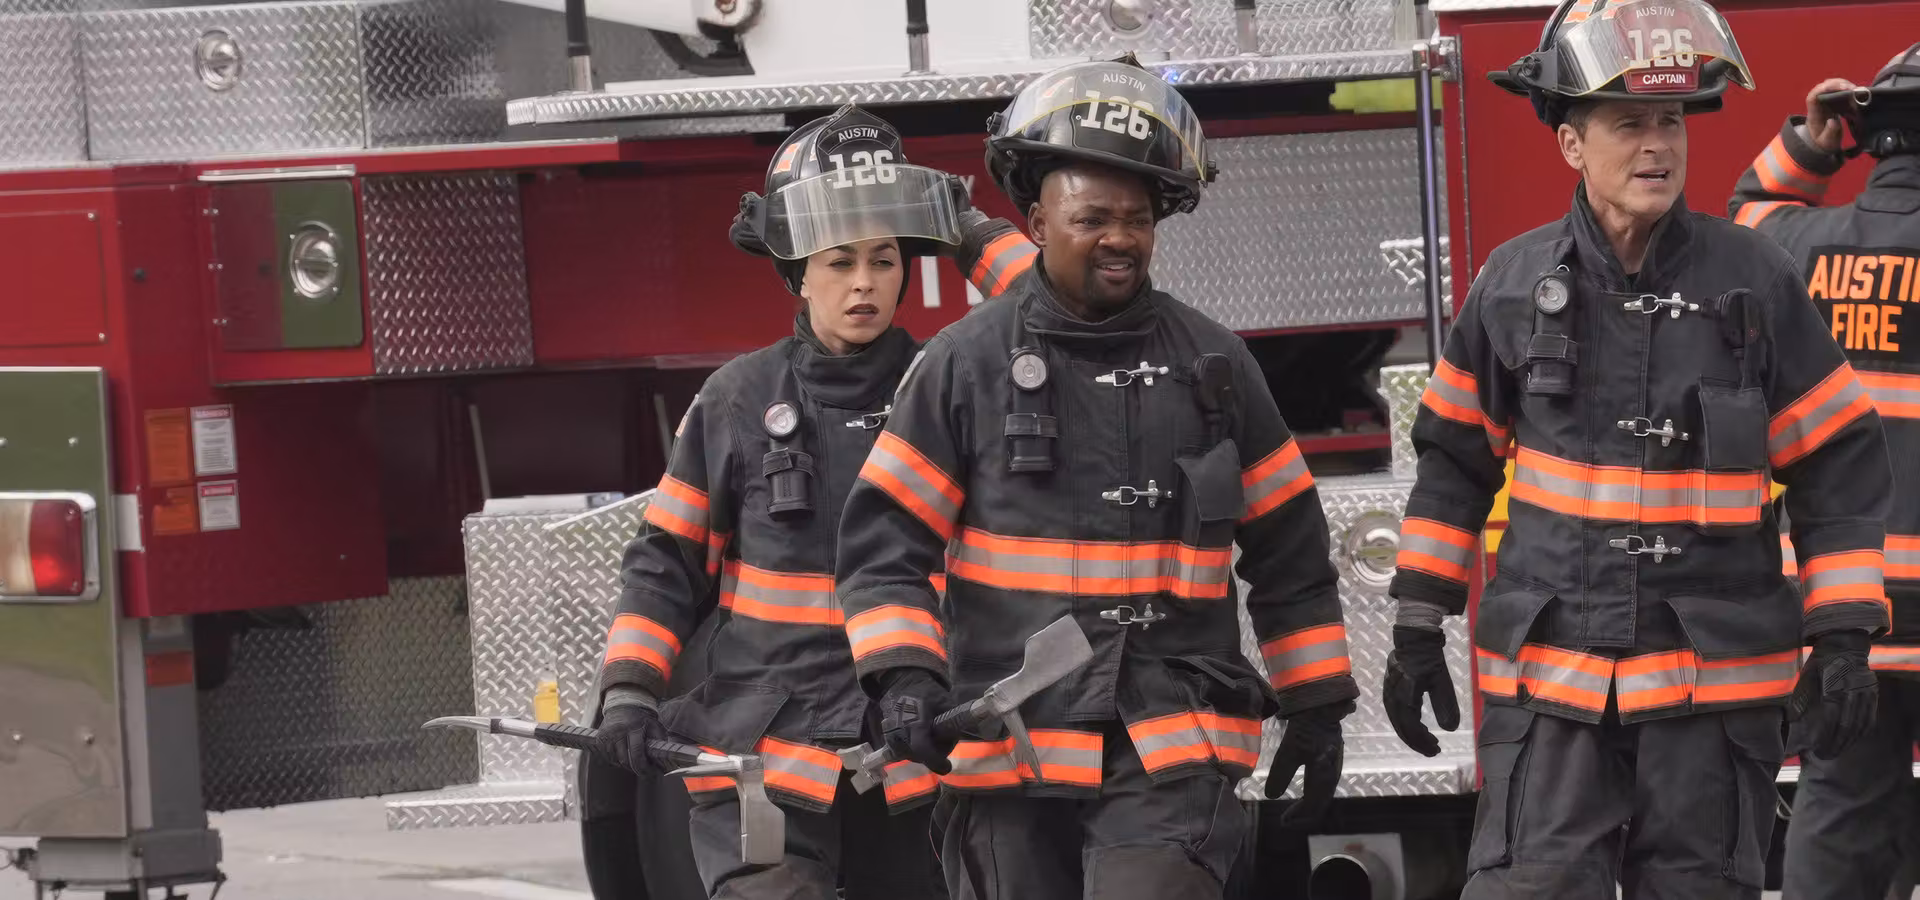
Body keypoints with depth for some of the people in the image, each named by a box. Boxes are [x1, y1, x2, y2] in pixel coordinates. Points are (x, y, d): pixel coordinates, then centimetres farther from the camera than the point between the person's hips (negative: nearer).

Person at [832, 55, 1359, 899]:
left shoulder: (1212, 363, 8)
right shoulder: (964, 364, 2)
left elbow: (1287, 549, 14)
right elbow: (884, 544, 0)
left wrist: (1315, 704, 14)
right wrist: (904, 675, -15)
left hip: (1170, 756, 0)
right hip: (1007, 753, 0)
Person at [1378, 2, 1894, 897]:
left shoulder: (1757, 280, -2)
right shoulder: (1513, 284, 2)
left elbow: (1839, 465, 2)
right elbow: (1454, 461, 11)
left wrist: (1843, 632, -4)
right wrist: (1418, 624, 9)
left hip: (1715, 680, 0)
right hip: (1547, 671, 0)